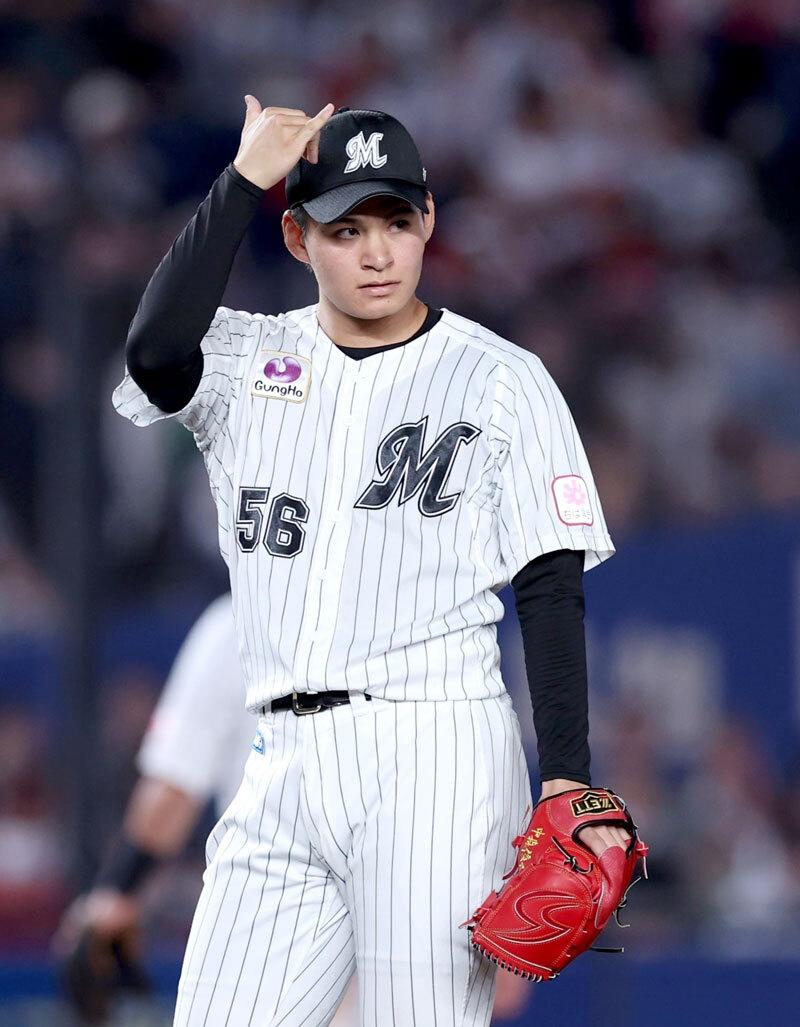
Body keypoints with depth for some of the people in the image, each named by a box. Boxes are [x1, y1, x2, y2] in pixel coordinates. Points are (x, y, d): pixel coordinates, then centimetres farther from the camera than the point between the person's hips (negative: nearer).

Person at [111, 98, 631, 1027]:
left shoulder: (503, 380, 5)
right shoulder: (244, 360, 12)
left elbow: (551, 591, 1)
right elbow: (155, 354, -12)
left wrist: (567, 781, -9)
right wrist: (243, 182, -11)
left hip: (436, 760, -4)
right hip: (282, 775, 4)